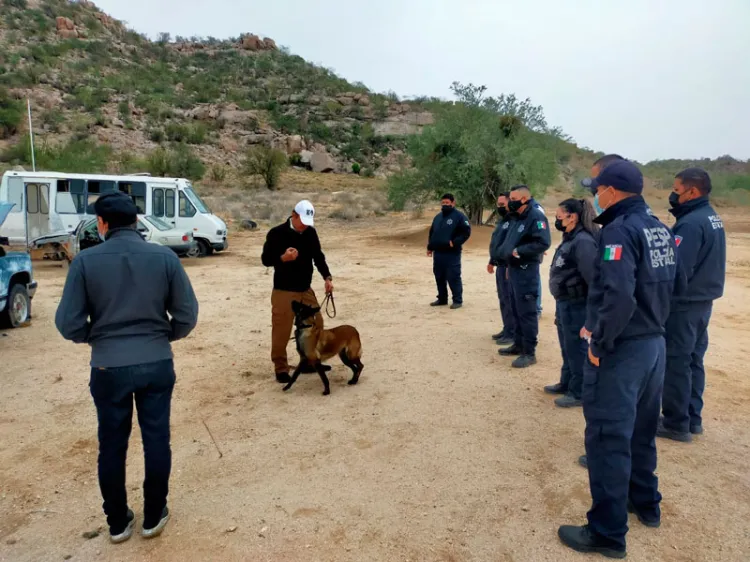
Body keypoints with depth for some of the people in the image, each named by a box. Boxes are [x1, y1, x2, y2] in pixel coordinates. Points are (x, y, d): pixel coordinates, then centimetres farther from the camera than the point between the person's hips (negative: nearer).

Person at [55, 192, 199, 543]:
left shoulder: (86, 261, -9)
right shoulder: (165, 257, -6)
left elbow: (68, 324, -7)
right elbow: (187, 316, -4)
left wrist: (96, 338, 13)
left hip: (108, 368, 0)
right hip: (157, 365, 1)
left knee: (112, 445, 16)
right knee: (157, 441, 14)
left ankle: (118, 522, 31)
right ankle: (154, 517, 29)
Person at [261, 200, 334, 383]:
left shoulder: (311, 233, 3)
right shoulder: (276, 233, -12)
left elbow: (318, 257, 10)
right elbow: (265, 259, -9)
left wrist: (327, 277, -3)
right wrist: (283, 258, -28)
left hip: (306, 290, 6)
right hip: (284, 292, -6)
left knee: (316, 325, 11)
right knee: (281, 332, -2)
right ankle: (281, 368, 13)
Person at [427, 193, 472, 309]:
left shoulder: (459, 216, -7)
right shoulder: (438, 217, 16)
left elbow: (466, 231, -13)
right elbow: (432, 233, 23)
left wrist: (455, 242, -19)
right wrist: (430, 247, 16)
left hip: (452, 253, -7)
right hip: (438, 253, 7)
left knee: (453, 277, -6)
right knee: (439, 277, 12)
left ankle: (458, 300, 2)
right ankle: (442, 299, 24)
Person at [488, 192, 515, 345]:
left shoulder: (514, 221, -16)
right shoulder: (501, 220, 17)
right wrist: (492, 262, 25)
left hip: (508, 267, -10)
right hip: (500, 266, 10)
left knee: (509, 300, -5)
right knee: (503, 299, 15)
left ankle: (512, 333, 2)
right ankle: (507, 329, 25)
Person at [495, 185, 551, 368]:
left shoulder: (535, 217, -15)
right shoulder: (518, 218, 16)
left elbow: (543, 243, -25)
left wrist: (519, 252, -22)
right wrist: (509, 263, 16)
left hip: (526, 270, -10)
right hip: (515, 268, 10)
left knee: (527, 312, -5)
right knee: (517, 310, 16)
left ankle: (529, 352, 1)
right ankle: (519, 344, 28)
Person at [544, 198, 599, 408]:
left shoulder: (583, 242, -20)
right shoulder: (570, 239, 11)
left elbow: (593, 277, -25)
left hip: (576, 305, -10)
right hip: (564, 303, 10)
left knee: (576, 348, 2)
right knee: (567, 347, 21)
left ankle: (579, 392, 15)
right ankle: (566, 383, 36)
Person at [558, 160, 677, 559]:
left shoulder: (619, 230, -19)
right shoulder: (659, 229, 9)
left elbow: (619, 296, -29)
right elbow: (667, 284, 12)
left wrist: (599, 342, -19)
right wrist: (652, 324, 15)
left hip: (621, 349, -9)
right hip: (654, 343, 9)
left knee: (608, 437, 0)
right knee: (641, 429, 23)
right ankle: (646, 503, 39)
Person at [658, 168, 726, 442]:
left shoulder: (690, 223, -21)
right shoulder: (712, 217, 11)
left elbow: (675, 270, -25)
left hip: (683, 305, -10)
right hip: (702, 302, 10)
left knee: (676, 363, 0)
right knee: (693, 361, 16)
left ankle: (676, 424, 9)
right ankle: (692, 418, 26)